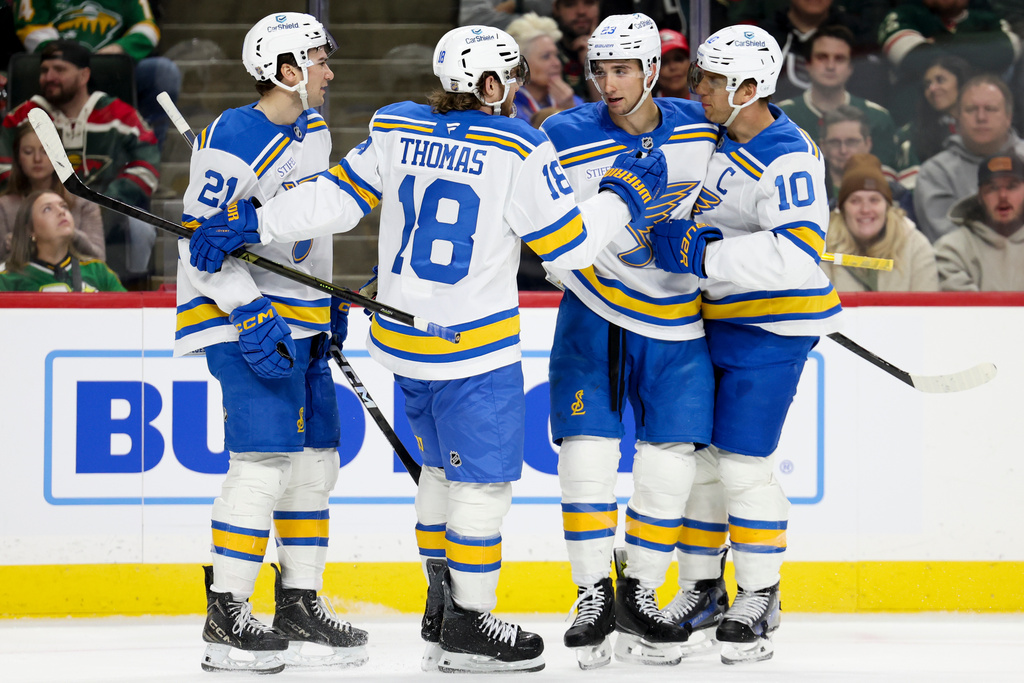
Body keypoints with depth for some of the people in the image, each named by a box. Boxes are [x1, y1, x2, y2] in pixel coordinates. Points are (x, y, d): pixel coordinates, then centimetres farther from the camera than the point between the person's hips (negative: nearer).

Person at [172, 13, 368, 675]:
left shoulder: (314, 131, 11)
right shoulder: (235, 140, -17)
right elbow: (199, 238, -19)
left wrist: (330, 300, 21)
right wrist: (250, 313, -24)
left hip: (302, 318, 9)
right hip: (244, 316, -9)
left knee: (316, 459, 10)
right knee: (264, 459, -14)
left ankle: (300, 606, 19)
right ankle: (226, 618, -10)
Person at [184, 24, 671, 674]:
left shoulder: (396, 131, -1)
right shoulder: (519, 151, -14)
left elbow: (338, 198, -1)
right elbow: (569, 243, -10)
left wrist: (250, 222, 3)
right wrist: (627, 194, 4)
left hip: (403, 338, 6)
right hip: (475, 349, -6)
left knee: (443, 466, 21)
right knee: (484, 478, 4)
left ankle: (441, 607, 28)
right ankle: (467, 626, 8)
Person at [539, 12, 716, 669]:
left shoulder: (701, 128, -2)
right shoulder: (568, 139, -13)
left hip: (676, 323, 3)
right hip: (593, 317, -3)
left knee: (671, 463, 0)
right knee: (587, 451, -11)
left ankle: (639, 596, 14)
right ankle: (593, 596, 1)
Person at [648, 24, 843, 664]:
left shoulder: (788, 157, -22)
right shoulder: (720, 136, 6)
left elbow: (797, 254, -34)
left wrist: (702, 254, -33)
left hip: (771, 331, -9)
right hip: (717, 318, 9)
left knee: (742, 462, -7)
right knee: (697, 451, 10)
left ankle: (760, 598, 6)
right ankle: (700, 587, 22)